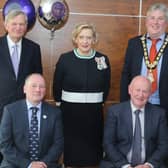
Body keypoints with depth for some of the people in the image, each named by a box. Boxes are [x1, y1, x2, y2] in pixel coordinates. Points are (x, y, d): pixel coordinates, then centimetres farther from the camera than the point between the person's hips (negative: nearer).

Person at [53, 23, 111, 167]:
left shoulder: (103, 59, 1)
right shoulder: (65, 58, -3)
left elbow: (106, 86, 11)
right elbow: (57, 86, 6)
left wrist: (99, 102, 10)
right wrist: (60, 103, 9)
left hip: (94, 112, 1)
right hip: (70, 110, -1)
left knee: (93, 146, 8)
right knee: (71, 146, 4)